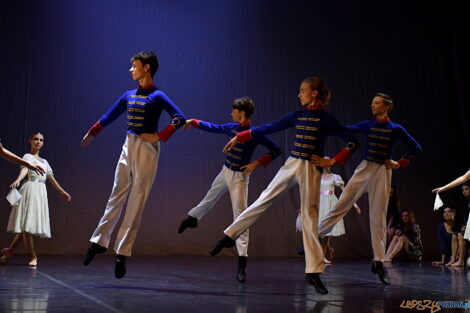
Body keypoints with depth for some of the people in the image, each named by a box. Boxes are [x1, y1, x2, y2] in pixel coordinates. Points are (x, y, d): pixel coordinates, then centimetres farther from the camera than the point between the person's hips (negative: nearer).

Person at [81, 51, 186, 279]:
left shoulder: (157, 96, -6)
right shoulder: (129, 95, 13)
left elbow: (180, 118, -13)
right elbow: (109, 116, 24)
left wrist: (159, 136, -18)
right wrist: (91, 133, 32)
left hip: (147, 149, -6)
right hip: (128, 146, 6)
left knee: (137, 201, -3)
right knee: (116, 196, 10)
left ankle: (122, 253, 1)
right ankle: (99, 241, 18)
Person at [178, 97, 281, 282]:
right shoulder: (232, 127, 1)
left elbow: (276, 150, -15)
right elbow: (213, 128, 17)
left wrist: (257, 163, -22)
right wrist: (193, 122, 19)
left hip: (239, 177, -7)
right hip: (225, 171, 7)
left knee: (240, 215, -11)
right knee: (210, 197, 29)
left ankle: (242, 262, -12)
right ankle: (192, 218, 59)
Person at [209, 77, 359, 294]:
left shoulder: (326, 119, -4)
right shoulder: (297, 115, 9)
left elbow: (352, 142, -6)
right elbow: (270, 128, 12)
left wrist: (332, 162, -9)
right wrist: (239, 137, 12)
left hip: (311, 169, -4)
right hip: (291, 165, 4)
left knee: (309, 216, -4)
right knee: (263, 200, 2)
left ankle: (313, 273, 2)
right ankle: (230, 236, 12)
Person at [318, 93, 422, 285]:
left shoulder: (396, 129, 2)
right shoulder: (367, 125, 8)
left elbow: (416, 149, 6)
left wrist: (400, 164, -1)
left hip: (383, 172, -2)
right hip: (364, 168, 2)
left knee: (378, 217, -1)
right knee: (342, 204, -5)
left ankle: (378, 262, 5)